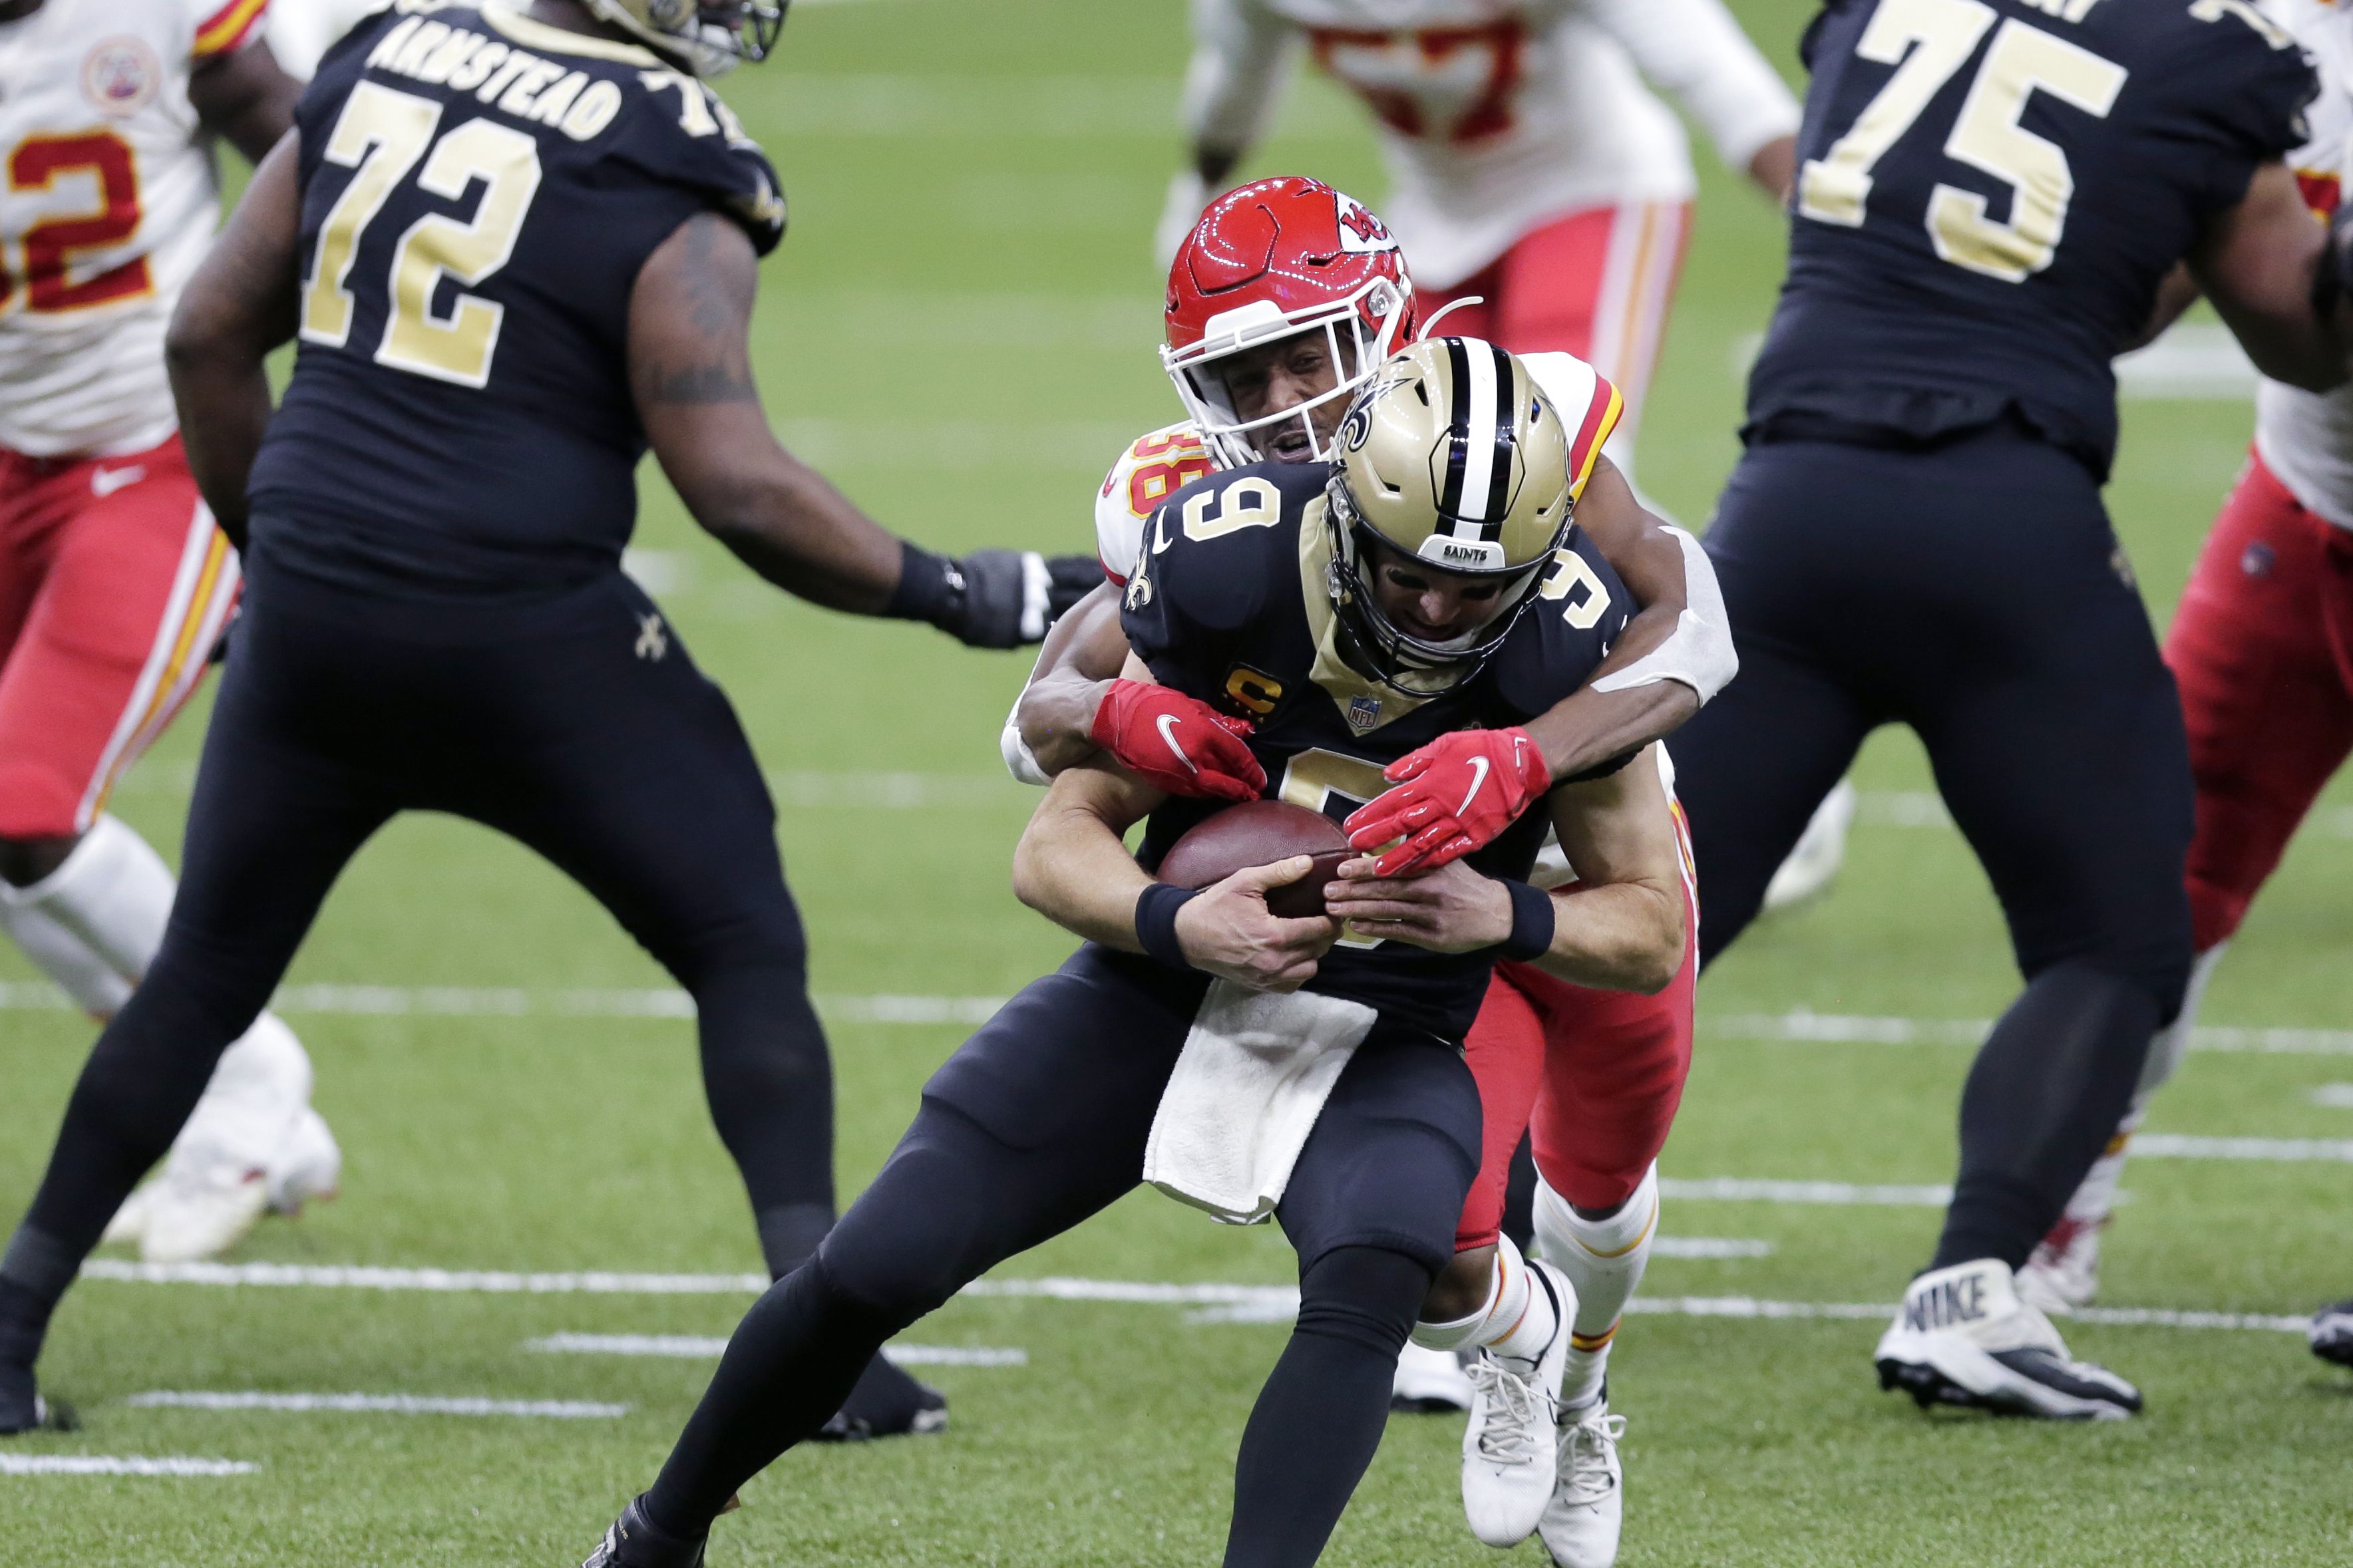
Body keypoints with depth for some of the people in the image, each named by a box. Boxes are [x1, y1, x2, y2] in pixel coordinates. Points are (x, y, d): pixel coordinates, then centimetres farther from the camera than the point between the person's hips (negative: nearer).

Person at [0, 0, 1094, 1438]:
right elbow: (737, 484, -15)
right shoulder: (670, 197, -10)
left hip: (313, 608, 5)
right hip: (519, 641, -5)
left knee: (206, 977, 20)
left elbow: (212, 336, 13)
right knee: (748, 953, 10)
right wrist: (953, 595, -4)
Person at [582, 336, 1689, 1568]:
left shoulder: (1569, 646, -21)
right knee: (874, 1269, -4)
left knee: (1371, 1284, -33)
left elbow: (1651, 933, -7)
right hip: (1165, 992, 1)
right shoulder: (1225, 560, -20)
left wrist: (1502, 913, -28)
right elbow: (1059, 844, -10)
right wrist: (1176, 925, -32)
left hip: (1378, 1047, 0)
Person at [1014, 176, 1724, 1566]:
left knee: (1603, 1189, 24)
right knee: (1441, 1241, -19)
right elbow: (1042, 720, -24)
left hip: (1595, 867, 0)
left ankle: (1578, 1391, 61)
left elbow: (1689, 636, -44)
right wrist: (1130, 719, -49)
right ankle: (1513, 1346, 21)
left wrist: (1515, 760, -59)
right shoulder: (1200, 508, -24)